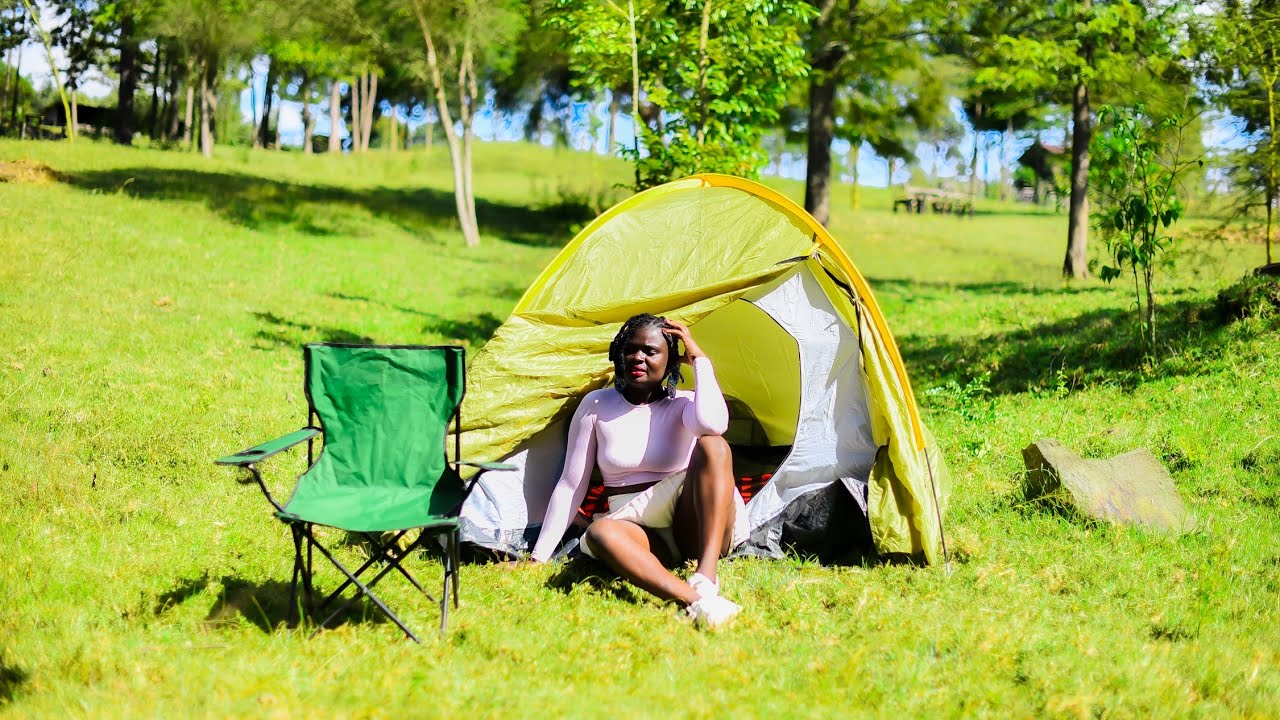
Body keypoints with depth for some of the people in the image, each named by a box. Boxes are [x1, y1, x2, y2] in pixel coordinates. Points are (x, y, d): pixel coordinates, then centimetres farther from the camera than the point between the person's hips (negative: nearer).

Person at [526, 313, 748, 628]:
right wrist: (538, 557, 0)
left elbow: (713, 423, -24)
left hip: (694, 528, 0)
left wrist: (700, 359, -10)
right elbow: (570, 485, 6)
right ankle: (696, 601, -55)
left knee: (712, 446, -27)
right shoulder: (597, 405, 7)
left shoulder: (683, 404, 3)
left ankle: (706, 576, -43)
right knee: (600, 532, -36)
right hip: (638, 530, 0)